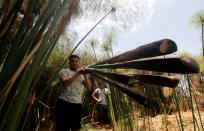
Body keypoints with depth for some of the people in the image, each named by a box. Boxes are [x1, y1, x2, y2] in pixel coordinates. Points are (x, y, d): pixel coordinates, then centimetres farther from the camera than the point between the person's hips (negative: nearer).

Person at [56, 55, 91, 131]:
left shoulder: (81, 75, 15)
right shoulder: (64, 71, 1)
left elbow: (89, 87, 5)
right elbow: (65, 82, -19)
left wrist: (85, 75, -7)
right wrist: (78, 73, -21)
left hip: (77, 103, 6)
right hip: (65, 102, -5)